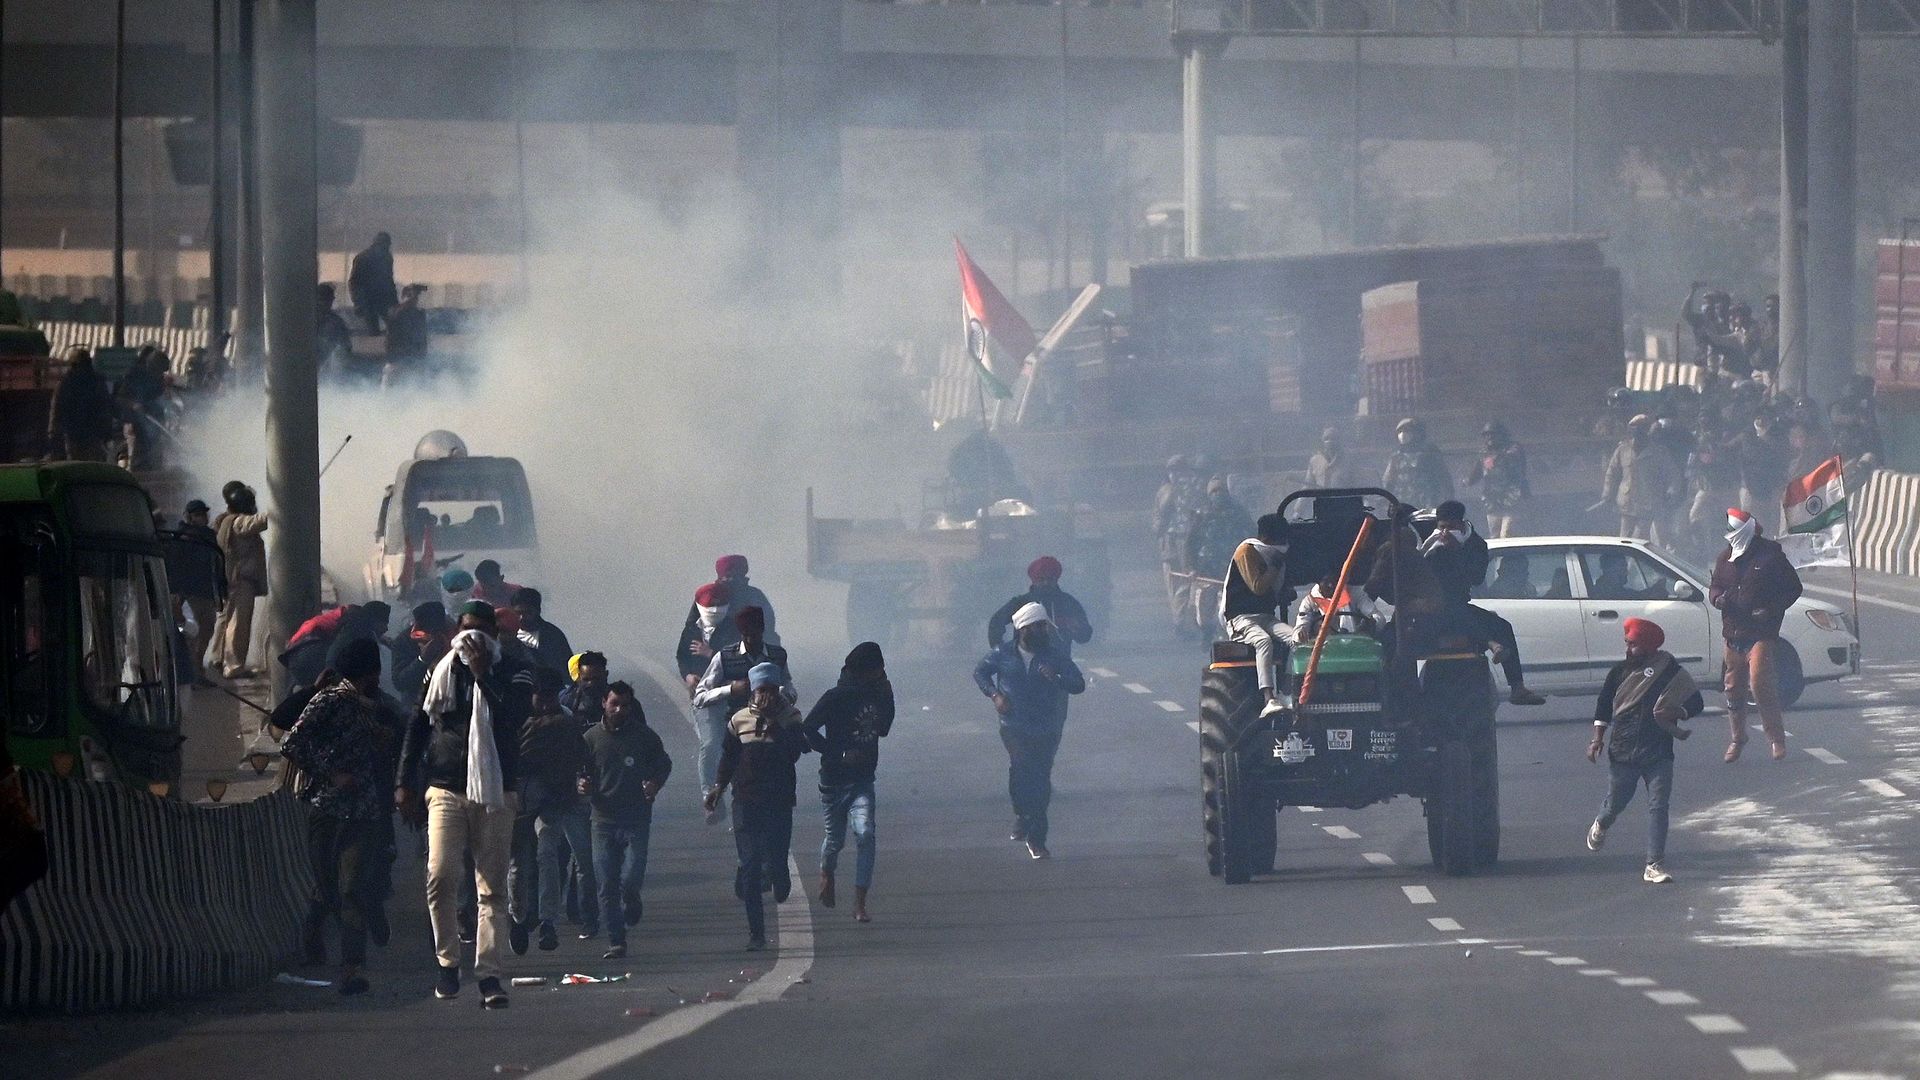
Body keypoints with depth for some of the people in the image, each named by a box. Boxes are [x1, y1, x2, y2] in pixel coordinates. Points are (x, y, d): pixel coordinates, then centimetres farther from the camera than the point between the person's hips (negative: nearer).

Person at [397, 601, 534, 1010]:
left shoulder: (513, 675, 6)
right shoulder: (441, 673, 11)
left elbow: (514, 716, -13)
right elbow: (417, 727, 16)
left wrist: (483, 674, -14)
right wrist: (406, 782, 11)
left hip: (494, 792, -1)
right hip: (446, 791, 1)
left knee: (493, 887, -2)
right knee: (440, 877, -13)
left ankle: (488, 972, 1)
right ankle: (448, 962, 1)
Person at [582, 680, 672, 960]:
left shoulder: (644, 736, 3)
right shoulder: (591, 737, 4)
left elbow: (664, 764, 17)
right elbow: (580, 773, 12)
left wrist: (655, 783, -4)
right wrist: (583, 786, -12)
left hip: (636, 819, -1)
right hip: (604, 820, 1)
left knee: (631, 879, -12)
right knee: (607, 887, -3)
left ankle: (631, 902, 25)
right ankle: (615, 942, 4)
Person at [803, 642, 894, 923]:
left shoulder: (875, 694, 4)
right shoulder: (836, 697, -13)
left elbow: (883, 730, 17)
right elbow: (807, 730, -14)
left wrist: (887, 696, 3)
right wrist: (841, 754, -17)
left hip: (863, 781, 3)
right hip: (834, 780, -3)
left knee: (865, 835, -16)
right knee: (835, 839, 10)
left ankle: (860, 905, -15)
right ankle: (827, 876, 47)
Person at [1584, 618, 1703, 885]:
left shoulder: (1671, 673, -5)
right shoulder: (1620, 672, 0)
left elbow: (1695, 703, 4)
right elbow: (1603, 707, 9)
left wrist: (1676, 712, -16)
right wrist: (1598, 739, 1)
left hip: (1658, 753, -1)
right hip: (1623, 751, 1)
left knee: (1658, 807, -8)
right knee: (1615, 802, 13)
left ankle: (1655, 865, -7)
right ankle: (1600, 826, 49)